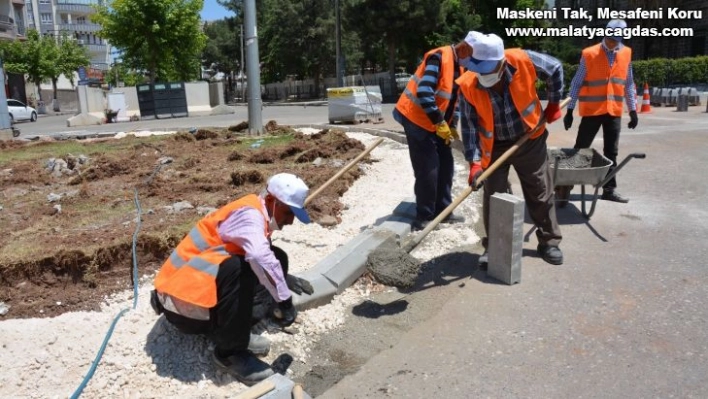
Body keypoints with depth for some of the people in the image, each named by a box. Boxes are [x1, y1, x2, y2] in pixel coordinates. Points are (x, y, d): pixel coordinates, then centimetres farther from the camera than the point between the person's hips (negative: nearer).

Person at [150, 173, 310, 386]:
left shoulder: (257, 215, 9)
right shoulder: (249, 212, -20)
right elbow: (260, 258, -38)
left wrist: (285, 278, 13)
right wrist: (285, 300, -31)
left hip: (198, 289, 9)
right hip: (184, 303, -9)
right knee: (236, 269, -34)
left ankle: (230, 331, 5)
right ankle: (229, 353, -16)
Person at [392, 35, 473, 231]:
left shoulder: (458, 65, 11)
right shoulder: (439, 57, -18)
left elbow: (453, 98, 19)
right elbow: (424, 92, -28)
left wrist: (452, 125, 8)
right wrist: (440, 123, -24)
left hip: (438, 124, 9)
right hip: (417, 119, -9)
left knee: (445, 165, 10)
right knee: (428, 170, -9)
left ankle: (443, 211, 21)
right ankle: (424, 218, 3)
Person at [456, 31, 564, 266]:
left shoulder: (524, 61, -24)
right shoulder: (467, 86, -23)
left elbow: (555, 70, -3)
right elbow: (469, 127, -18)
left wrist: (554, 104, 3)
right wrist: (474, 161, -23)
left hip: (530, 140, 1)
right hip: (494, 146, 0)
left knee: (541, 193, 9)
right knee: (492, 197, 2)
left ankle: (549, 242, 26)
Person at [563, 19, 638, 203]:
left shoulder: (626, 53, 7)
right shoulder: (589, 54, -6)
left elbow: (628, 84, 13)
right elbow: (576, 83, -4)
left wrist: (633, 110, 10)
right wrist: (570, 110, -6)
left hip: (614, 111, 4)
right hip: (592, 110, -4)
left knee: (611, 153, 7)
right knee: (580, 149, 0)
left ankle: (609, 189, 15)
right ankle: (567, 183, 10)